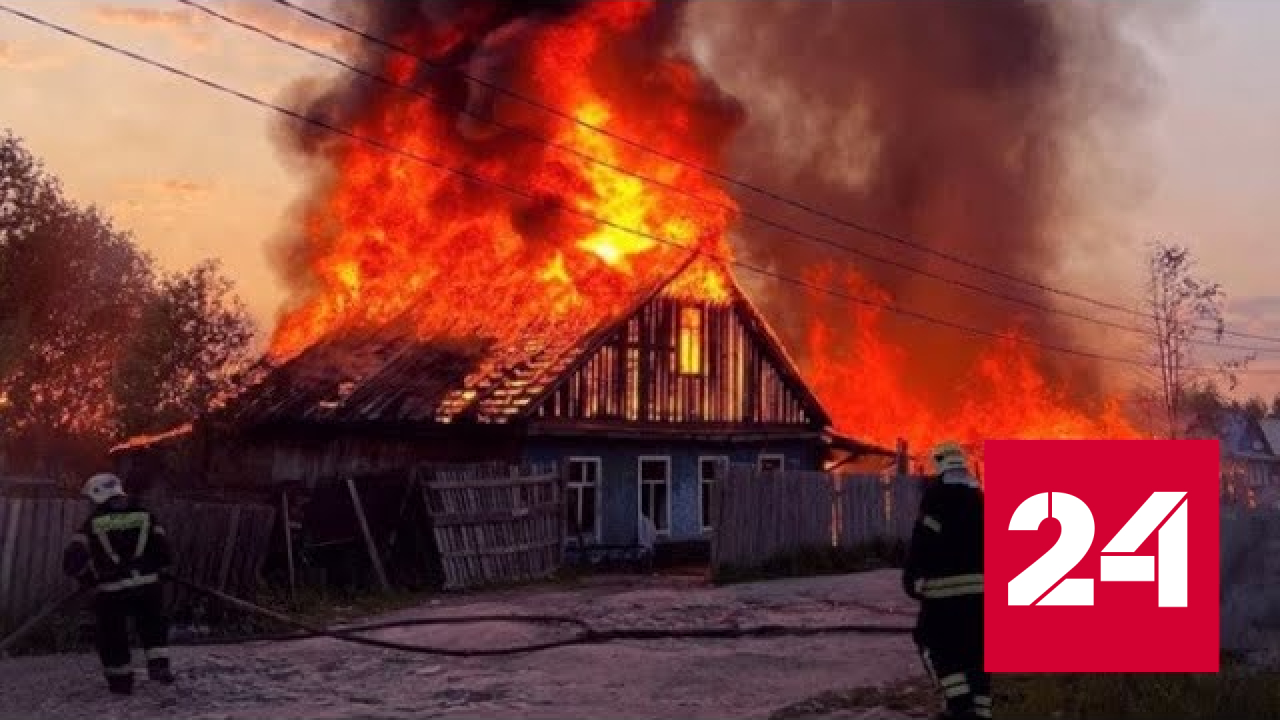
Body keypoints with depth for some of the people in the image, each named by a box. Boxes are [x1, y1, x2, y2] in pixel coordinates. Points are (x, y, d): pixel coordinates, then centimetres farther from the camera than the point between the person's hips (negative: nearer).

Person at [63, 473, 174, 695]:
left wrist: (90, 578, 10)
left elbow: (73, 560, -6)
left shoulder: (93, 523, 0)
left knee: (112, 635, 14)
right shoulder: (144, 516, 6)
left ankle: (120, 681, 21)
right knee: (153, 625, 22)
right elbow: (163, 551, 4)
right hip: (147, 583, 2)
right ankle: (159, 666, 9)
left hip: (111, 590, -2)